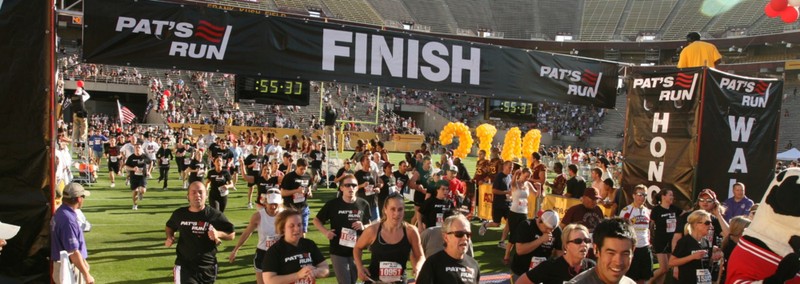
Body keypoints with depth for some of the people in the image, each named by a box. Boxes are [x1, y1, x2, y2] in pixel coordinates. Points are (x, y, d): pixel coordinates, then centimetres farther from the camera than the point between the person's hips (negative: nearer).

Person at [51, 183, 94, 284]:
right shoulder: (68, 219, -25)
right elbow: (73, 252, -26)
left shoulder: (61, 212, 7)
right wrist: (86, 274, -20)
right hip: (68, 269, -10)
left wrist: (83, 261, 25)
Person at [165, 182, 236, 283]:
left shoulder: (215, 215, -8)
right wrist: (170, 237, 0)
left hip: (208, 267, 1)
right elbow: (169, 227, 21)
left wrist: (218, 233, -20)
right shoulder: (179, 214, -1)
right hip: (185, 266, -1)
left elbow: (232, 235, -1)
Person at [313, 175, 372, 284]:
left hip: (356, 251, 3)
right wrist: (325, 231, -14)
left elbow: (369, 225, 10)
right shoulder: (332, 204, -8)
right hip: (338, 251, -3)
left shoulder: (363, 204, -2)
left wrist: (363, 227, -13)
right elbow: (316, 220, 3)